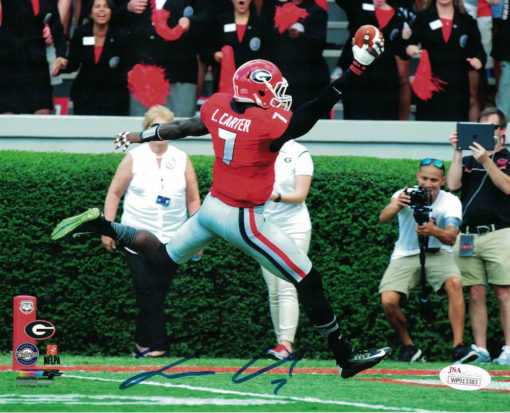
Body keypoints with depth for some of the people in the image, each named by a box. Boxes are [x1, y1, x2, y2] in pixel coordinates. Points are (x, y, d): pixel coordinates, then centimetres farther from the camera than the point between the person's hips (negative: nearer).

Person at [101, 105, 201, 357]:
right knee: (147, 292, -9)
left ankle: (144, 342, 11)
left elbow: (193, 200, 12)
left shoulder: (182, 161, 8)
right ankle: (156, 344, -5)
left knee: (158, 292, 0)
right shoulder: (134, 159, 3)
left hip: (171, 240, 2)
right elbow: (114, 194, 7)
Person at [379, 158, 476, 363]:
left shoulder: (450, 201, -8)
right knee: (388, 301, -23)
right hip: (405, 256, 0)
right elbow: (383, 217, -29)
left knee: (454, 282, -31)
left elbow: (451, 238, -22)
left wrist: (434, 231, -44)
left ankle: (458, 346, -31)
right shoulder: (406, 195, -10)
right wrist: (396, 205, -52)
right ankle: (408, 346, 3)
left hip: (437, 254, 0)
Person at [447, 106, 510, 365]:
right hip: (468, 236, 4)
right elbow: (453, 185, 4)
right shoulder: (468, 161, 20)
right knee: (475, 294, 1)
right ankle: (480, 350, 2)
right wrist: (457, 152, 0)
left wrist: (487, 161, -17)